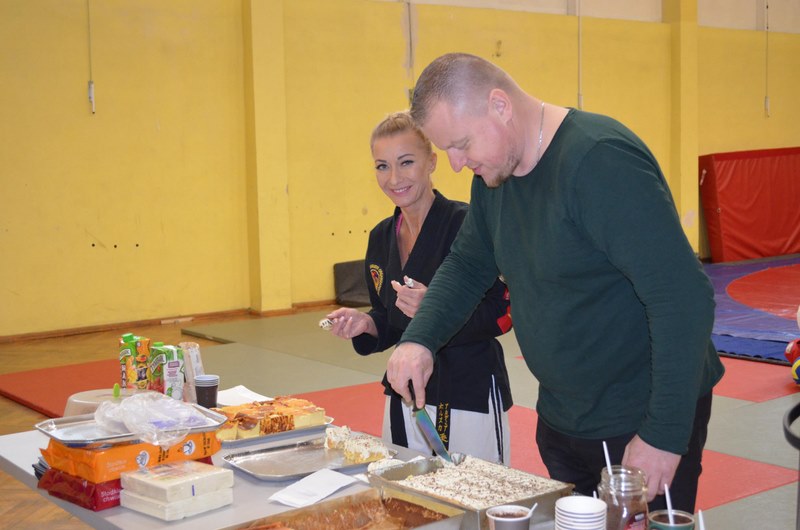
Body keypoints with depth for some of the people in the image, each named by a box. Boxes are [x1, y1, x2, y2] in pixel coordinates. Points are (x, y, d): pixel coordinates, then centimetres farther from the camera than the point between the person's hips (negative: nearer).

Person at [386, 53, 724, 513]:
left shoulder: (601, 161, -25)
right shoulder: (495, 172, 2)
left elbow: (683, 297, -28)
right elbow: (467, 265, 12)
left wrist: (665, 433, -26)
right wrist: (419, 340, -6)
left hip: (643, 425, -8)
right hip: (559, 419, 8)